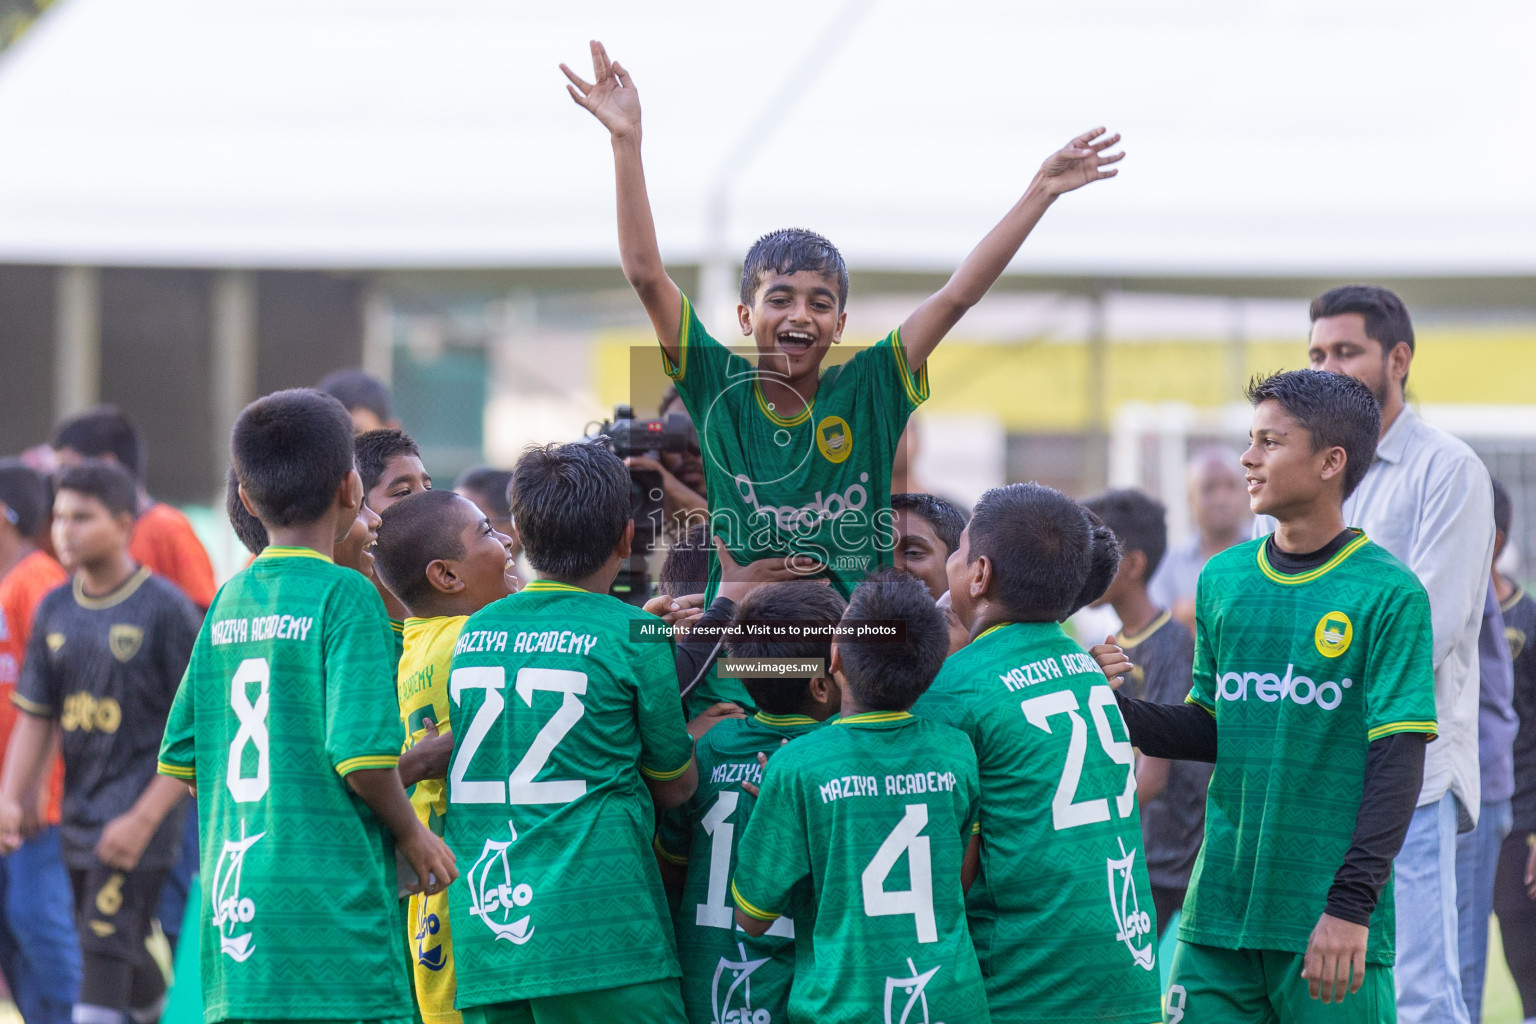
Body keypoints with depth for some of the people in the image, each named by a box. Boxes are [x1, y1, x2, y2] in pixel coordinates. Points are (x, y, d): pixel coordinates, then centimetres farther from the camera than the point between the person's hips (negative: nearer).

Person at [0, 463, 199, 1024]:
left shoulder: (165, 608, -11)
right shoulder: (55, 610, 8)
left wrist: (144, 818, -17)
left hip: (142, 806, -7)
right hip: (80, 805, 7)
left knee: (107, 947, -15)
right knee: (124, 954, 17)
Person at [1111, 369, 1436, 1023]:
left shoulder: (1388, 594, -6)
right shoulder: (1224, 579, 11)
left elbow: (1398, 761, -10)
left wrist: (1351, 905, -16)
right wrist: (1122, 712, -2)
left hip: (1328, 921, -5)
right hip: (1218, 914, 5)